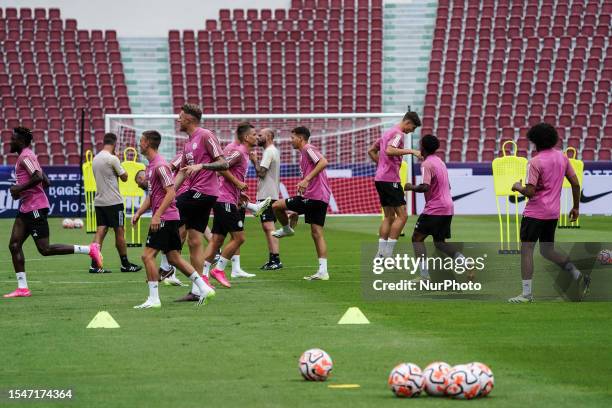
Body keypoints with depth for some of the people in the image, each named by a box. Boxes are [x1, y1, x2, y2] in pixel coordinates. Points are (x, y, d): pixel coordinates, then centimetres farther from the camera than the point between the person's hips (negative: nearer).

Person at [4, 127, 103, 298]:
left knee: (45, 249, -9)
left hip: (35, 208, -11)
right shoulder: (26, 157, 19)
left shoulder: (26, 157, -12)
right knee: (14, 245, 4)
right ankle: (22, 288, 3)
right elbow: (45, 181, 21)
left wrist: (20, 188, -17)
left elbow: (38, 177, -27)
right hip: (26, 209, 11)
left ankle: (89, 250, -6)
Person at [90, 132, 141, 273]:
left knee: (100, 231, 2)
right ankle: (125, 264, 13)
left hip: (99, 201, 7)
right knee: (119, 232, 4)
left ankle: (94, 265, -8)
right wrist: (120, 166, 11)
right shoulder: (112, 159, -13)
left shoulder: (95, 159, 10)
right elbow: (124, 177, -4)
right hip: (113, 202, -7)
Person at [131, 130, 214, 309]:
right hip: (170, 218, 10)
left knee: (148, 255, -10)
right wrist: (139, 213, 15)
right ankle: (204, 288, 11)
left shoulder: (160, 165, -14)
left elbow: (170, 193, -20)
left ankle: (154, 299, -9)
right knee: (173, 257, 10)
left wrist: (157, 215, -24)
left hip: (165, 218, -10)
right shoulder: (151, 165, 17)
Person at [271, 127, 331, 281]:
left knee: (277, 205, -2)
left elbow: (323, 162, -24)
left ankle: (286, 229, 23)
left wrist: (306, 180, -29)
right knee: (317, 233, 7)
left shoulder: (308, 149, -6)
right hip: (322, 198, 10)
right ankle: (323, 271, 2)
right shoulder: (305, 152, 24)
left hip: (312, 197, -10)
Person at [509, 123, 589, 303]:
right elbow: (575, 184, 8)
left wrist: (518, 187, 2)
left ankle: (527, 293, -4)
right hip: (553, 213, 7)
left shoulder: (535, 162, -14)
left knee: (526, 249, -1)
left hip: (535, 212, -7)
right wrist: (576, 207, 17)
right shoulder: (562, 157, 6)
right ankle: (578, 275, 2)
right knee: (547, 251, 18)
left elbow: (530, 192, -19)